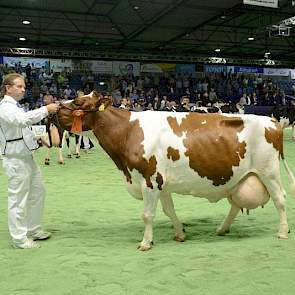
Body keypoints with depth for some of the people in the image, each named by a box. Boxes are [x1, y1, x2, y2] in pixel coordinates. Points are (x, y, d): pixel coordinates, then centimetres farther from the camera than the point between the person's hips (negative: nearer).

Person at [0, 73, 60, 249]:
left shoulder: (14, 106, 17)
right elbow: (22, 119, -32)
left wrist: (37, 138, 9)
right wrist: (45, 110, -31)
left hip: (27, 157, 10)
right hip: (15, 160, -10)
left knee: (38, 192, 16)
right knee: (18, 198, -2)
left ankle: (33, 230, 29)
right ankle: (20, 239, 10)